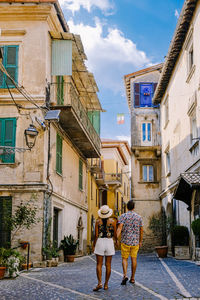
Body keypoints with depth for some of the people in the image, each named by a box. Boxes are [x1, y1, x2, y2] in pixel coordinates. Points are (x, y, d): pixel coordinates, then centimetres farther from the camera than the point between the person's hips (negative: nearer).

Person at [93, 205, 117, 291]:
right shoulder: (112, 221, -2)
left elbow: (96, 235, -5)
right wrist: (116, 240, 22)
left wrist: (94, 245, 6)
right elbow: (115, 234, 2)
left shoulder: (98, 221, -2)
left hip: (100, 242, -1)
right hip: (109, 242, 1)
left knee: (99, 264, 2)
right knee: (108, 265, 7)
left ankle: (99, 283, -11)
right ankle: (106, 284, 10)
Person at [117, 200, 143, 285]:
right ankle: (132, 278, 14)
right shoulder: (138, 217, 3)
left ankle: (125, 275, -12)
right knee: (134, 259, 10)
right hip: (135, 241, 2)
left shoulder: (123, 216, -5)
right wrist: (140, 241, 19)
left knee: (124, 259, 7)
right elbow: (141, 231, 8)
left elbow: (119, 228, -17)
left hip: (125, 241, -2)